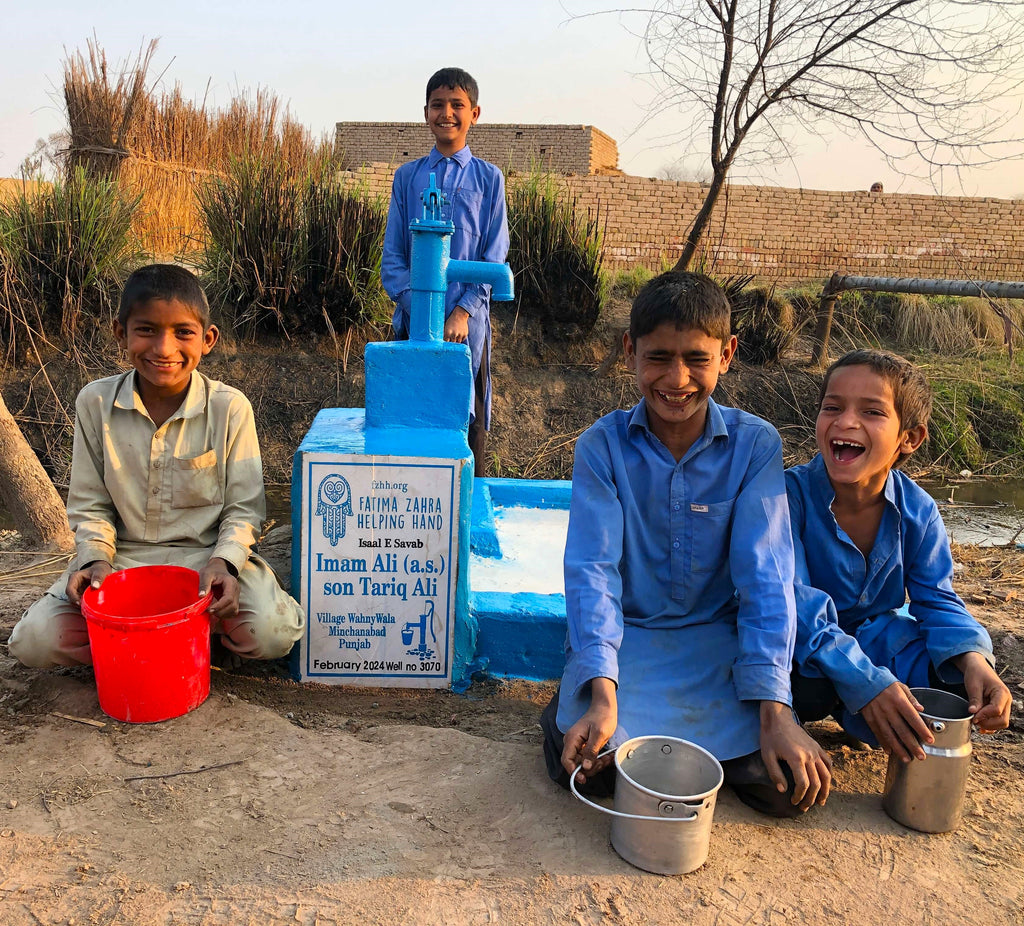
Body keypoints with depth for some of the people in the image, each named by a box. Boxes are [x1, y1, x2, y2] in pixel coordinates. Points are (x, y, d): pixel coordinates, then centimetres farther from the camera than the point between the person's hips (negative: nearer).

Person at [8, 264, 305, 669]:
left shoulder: (230, 408, -10)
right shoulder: (95, 403, -4)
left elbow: (243, 509, -4)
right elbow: (90, 505, 5)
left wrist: (224, 562, -22)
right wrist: (95, 557, -13)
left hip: (208, 555, -1)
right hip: (122, 557, 2)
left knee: (273, 633, -27)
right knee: (32, 641, -18)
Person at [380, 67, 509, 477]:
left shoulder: (488, 178, 7)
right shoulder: (407, 176, 10)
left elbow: (494, 257, 2)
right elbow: (391, 256, 6)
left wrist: (463, 312, -12)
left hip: (467, 323, -1)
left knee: (469, 422, 3)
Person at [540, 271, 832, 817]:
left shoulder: (755, 445, -7)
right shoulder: (602, 446, -8)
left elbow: (765, 575, -12)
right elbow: (592, 568, -14)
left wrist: (774, 709, -22)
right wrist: (602, 695, -28)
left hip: (717, 636, 2)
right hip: (623, 633, -1)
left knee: (786, 787, -17)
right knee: (582, 763, -26)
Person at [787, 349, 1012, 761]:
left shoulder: (918, 511, -9)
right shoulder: (790, 495, -24)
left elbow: (937, 600, -5)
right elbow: (792, 602, -31)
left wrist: (973, 659, -29)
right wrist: (863, 681, -42)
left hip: (876, 637, 5)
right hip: (807, 649, -5)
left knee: (959, 682, -16)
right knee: (807, 688, -36)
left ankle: (847, 714, 12)